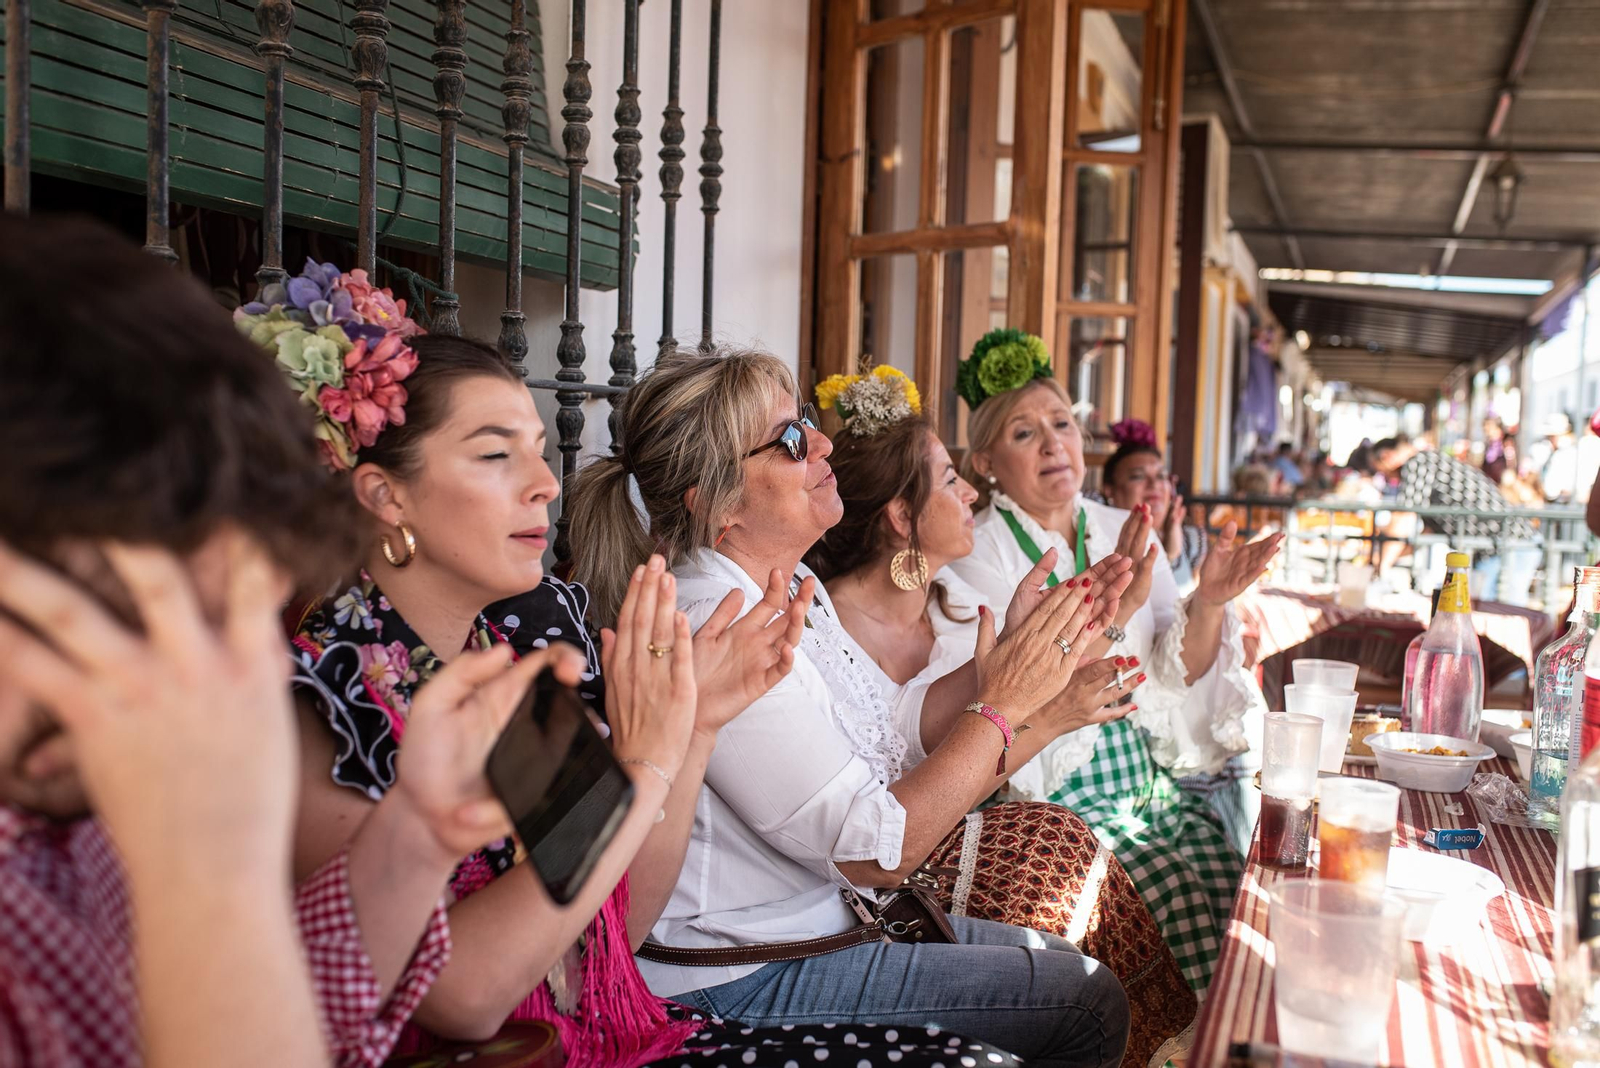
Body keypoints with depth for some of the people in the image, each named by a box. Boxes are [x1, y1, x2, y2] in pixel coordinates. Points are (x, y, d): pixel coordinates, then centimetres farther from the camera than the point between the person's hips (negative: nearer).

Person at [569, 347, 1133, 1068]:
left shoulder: (796, 590, 5)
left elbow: (894, 754, 4)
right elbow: (881, 851, -23)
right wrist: (1001, 705, -16)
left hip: (826, 921, 9)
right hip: (753, 978, -9)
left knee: (1065, 959, 16)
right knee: (1090, 1006, -4)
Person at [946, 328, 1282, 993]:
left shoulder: (1126, 533, 12)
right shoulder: (978, 552, -4)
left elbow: (1173, 679, 7)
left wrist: (1207, 604, -11)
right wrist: (1113, 609, -27)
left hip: (1149, 777, 5)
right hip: (1051, 794, -5)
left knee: (1238, 879, -18)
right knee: (1177, 890, -24)